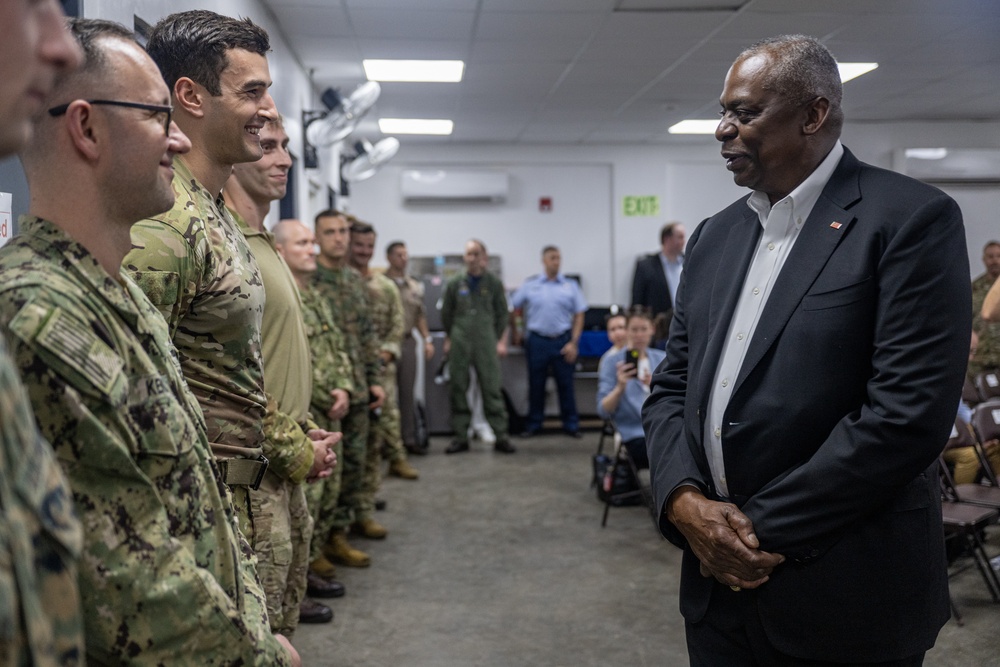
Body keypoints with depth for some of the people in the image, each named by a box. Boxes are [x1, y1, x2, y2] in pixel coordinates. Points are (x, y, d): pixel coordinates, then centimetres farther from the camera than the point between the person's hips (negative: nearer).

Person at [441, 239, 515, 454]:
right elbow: (446, 313, 12)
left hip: (486, 342, -1)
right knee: (457, 390, 4)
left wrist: (501, 341, 2)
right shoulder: (455, 283, 4)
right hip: (459, 344, 1)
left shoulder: (494, 283, 3)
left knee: (492, 390, -2)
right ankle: (460, 437, 12)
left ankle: (500, 436, 4)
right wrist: (448, 339, 11)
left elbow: (502, 314, 7)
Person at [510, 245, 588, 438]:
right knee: (536, 385, 7)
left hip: (563, 341, 0)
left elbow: (579, 316, 3)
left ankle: (571, 424, 12)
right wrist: (515, 332, 11)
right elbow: (513, 309, 12)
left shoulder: (571, 286, 5)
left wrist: (573, 342, -4)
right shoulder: (530, 285, 4)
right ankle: (533, 424, 18)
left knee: (566, 384, 3)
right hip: (537, 341, 0)